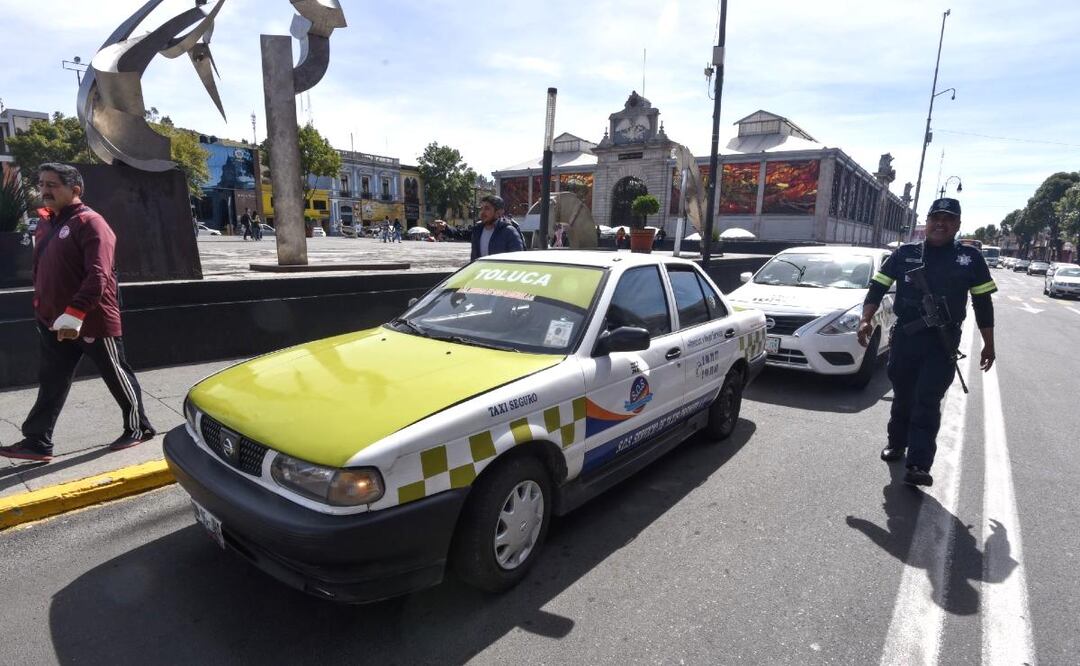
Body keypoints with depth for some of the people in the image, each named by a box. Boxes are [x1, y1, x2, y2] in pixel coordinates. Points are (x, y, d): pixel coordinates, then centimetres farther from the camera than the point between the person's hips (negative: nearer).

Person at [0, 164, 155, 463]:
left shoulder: (90, 223, -15)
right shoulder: (47, 223, 13)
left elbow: (98, 276, -26)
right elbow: (42, 270, 22)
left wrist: (74, 314, -31)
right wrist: (41, 306, 17)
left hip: (92, 321, -8)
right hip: (54, 321, 8)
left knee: (116, 377, 6)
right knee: (52, 383, 12)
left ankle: (138, 428, 20)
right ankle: (37, 442, 19)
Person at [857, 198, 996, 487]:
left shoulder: (970, 258, 4)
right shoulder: (904, 253, 4)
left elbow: (983, 303, 8)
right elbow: (877, 288, 2)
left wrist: (988, 344, 9)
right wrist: (866, 320, -13)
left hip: (943, 343, -1)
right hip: (904, 337, 1)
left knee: (928, 403, -7)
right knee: (903, 397, 13)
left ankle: (919, 465, -7)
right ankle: (896, 443, 32)